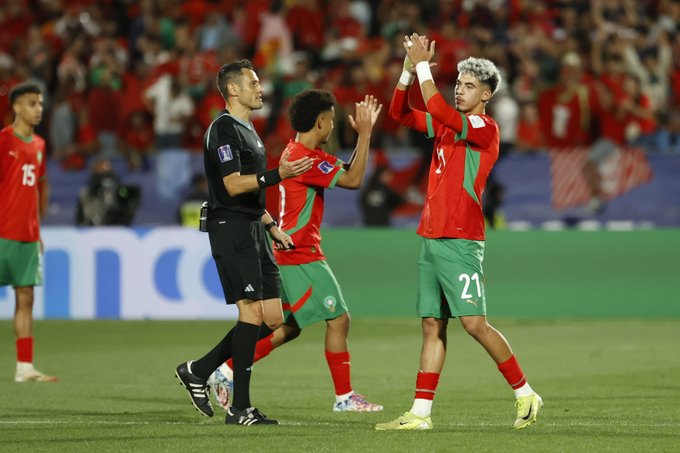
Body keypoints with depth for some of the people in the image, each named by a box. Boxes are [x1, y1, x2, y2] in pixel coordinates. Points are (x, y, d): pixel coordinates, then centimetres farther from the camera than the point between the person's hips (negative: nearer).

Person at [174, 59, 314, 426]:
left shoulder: (246, 129, 21)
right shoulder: (224, 129, -10)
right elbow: (234, 185, -20)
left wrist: (271, 225, 22)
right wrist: (277, 175, -28)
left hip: (252, 230, 10)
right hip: (231, 229, -10)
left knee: (272, 318, 5)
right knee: (252, 311, -12)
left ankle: (198, 371, 15)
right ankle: (240, 408, -8)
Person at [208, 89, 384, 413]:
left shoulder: (299, 152, 15)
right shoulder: (305, 157, -18)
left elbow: (346, 172, 21)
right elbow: (352, 180, -21)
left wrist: (363, 133, 12)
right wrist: (365, 133, -16)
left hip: (290, 254, 11)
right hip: (302, 256, -11)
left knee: (289, 328, 13)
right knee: (338, 319, -5)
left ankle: (227, 371, 13)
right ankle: (344, 396, 1)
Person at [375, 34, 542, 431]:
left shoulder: (486, 129, -9)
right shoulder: (447, 124, 15)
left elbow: (438, 110, -22)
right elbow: (400, 112, 18)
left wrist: (423, 65, -14)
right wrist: (409, 68, 5)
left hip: (460, 242, -8)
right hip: (431, 238, 8)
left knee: (474, 323, -11)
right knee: (432, 326, 6)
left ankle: (525, 394, 1)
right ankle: (420, 413, 4)